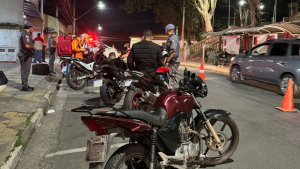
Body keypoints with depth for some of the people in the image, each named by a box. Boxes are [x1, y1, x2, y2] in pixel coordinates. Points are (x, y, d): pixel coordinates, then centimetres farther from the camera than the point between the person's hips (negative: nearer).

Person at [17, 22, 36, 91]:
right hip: (26, 55, -11)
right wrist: (33, 47, -10)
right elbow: (27, 45, -27)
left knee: (25, 71, 17)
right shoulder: (25, 34, -17)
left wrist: (30, 34, 13)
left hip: (25, 55, 11)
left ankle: (25, 85, 26)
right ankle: (25, 86, -1)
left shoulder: (22, 33, 17)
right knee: (25, 71, -6)